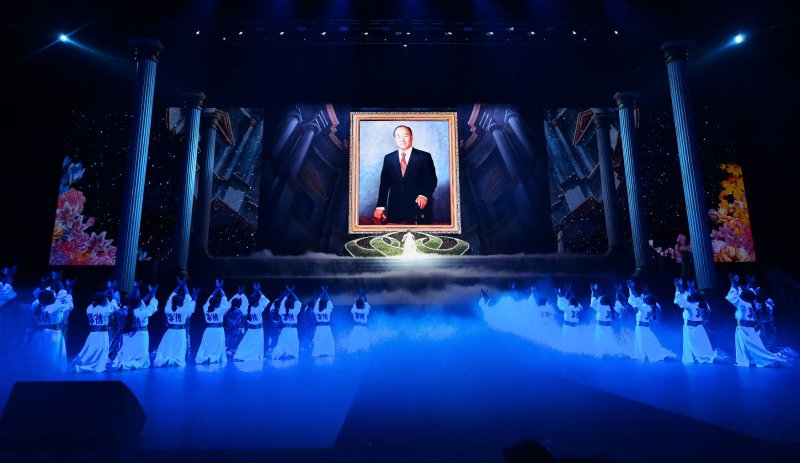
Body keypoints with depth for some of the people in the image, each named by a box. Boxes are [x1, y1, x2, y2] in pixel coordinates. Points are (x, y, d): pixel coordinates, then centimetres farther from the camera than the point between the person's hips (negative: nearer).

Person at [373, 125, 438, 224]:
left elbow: (432, 180, -1)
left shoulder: (424, 157, 2)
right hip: (395, 210, 2)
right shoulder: (388, 158, 10)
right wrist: (380, 207, -1)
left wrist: (424, 195, -20)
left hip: (419, 207, -1)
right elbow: (384, 183, 7)